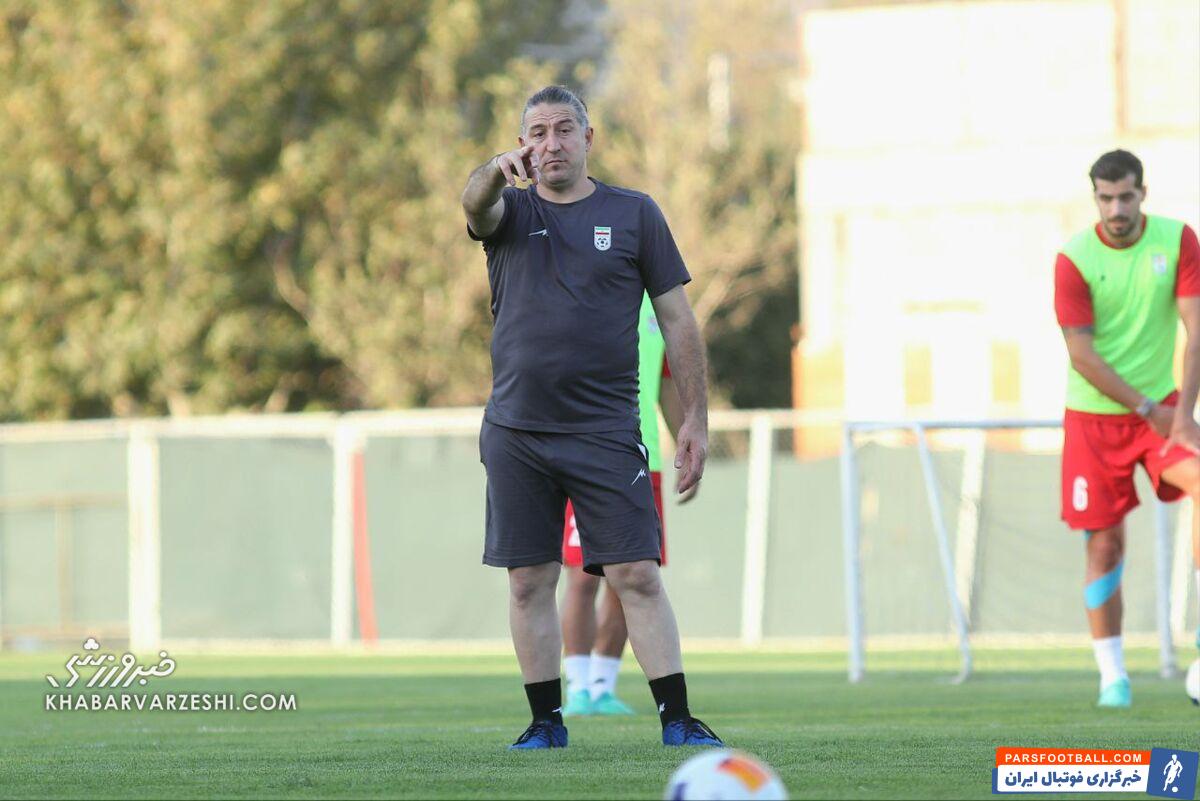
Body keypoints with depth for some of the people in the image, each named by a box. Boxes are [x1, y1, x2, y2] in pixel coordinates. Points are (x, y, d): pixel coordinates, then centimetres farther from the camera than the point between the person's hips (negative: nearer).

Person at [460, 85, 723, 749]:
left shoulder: (633, 214, 6)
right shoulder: (511, 211, 9)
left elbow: (678, 321, 7)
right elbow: (476, 204, -17)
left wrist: (695, 420, 0)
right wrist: (497, 171, -42)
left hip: (606, 432, -2)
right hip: (515, 431, 2)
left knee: (637, 576, -8)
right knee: (529, 582, 4)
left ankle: (677, 720, -8)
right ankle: (546, 721, 13)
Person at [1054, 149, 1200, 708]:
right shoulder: (1074, 260, -11)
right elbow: (1082, 354, -14)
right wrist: (1148, 410, -17)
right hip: (1094, 416, -1)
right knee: (1105, 545, -1)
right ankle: (1112, 675, 12)